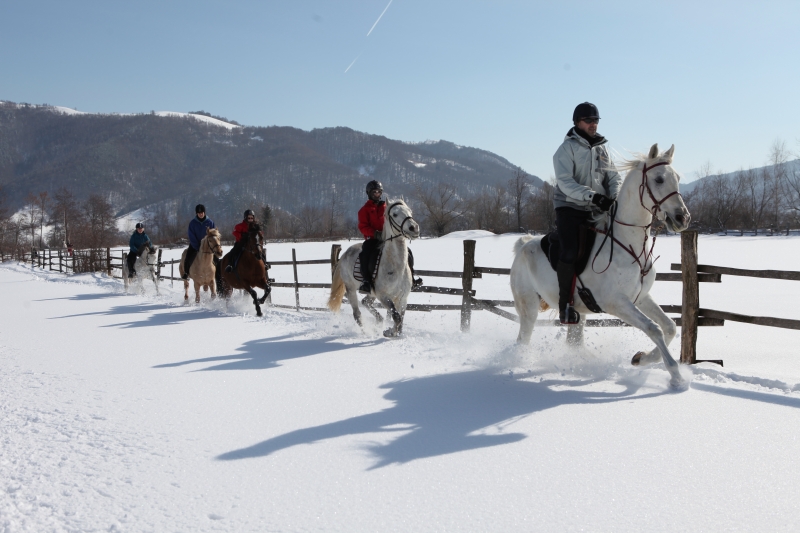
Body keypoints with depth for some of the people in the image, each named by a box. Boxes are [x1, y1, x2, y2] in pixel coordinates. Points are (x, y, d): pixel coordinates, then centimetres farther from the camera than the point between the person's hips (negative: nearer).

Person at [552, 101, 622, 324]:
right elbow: (565, 182, -17)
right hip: (569, 208, -6)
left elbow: (614, 177, 10)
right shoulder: (567, 149, -5)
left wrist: (614, 197, -11)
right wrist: (591, 195, -29)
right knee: (570, 253, -22)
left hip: (596, 212, 7)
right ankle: (564, 304, -12)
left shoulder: (601, 149, 14)